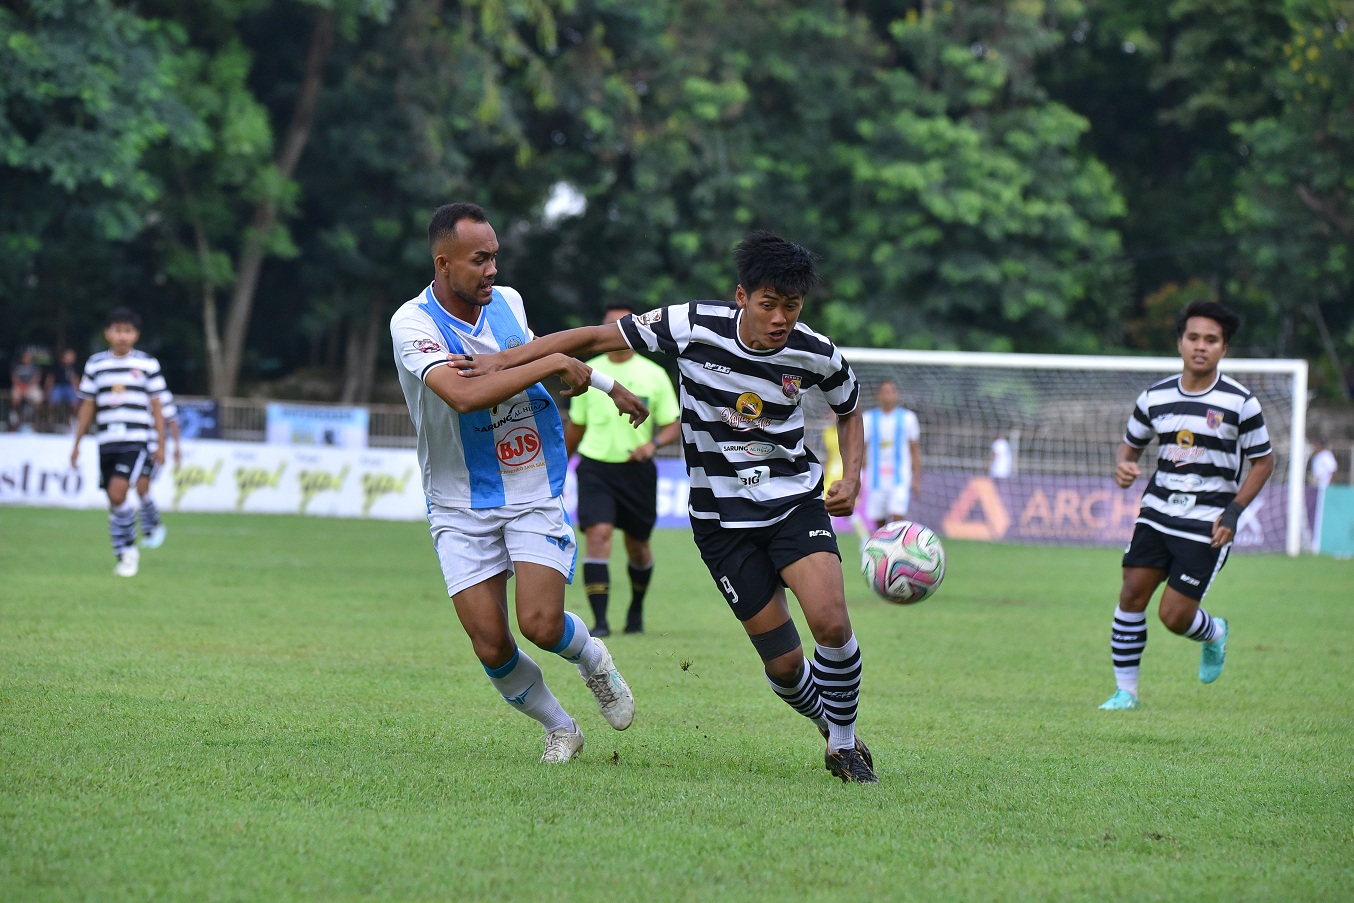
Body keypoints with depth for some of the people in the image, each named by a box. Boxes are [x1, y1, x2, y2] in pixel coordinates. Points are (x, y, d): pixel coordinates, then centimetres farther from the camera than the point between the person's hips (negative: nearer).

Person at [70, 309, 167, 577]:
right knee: (114, 502, 4)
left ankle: (130, 549, -4)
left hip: (136, 441, -3)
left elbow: (156, 407, 6)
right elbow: (87, 406, 14)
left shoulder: (148, 365, 3)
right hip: (107, 442, 3)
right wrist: (77, 443, 11)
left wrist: (160, 445, 2)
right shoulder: (95, 365, 8)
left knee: (117, 493, -19)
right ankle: (124, 557, 14)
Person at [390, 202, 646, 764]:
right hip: (460, 505, -2)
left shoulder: (507, 302, 1)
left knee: (540, 623, -16)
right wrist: (552, 364, -26)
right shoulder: (413, 323, -17)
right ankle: (559, 727, 18)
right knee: (491, 646, -8)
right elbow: (464, 395, -33)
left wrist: (608, 385, 27)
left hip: (535, 492, 2)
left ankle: (591, 658, 18)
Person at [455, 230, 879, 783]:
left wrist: (851, 478, -4)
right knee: (783, 662, -6)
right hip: (721, 518, 0)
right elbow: (596, 338, -7)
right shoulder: (695, 327, -15)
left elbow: (849, 412, 13)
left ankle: (844, 745, 1)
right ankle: (829, 726, 27)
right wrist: (505, 360, -13)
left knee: (830, 621, -24)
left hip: (797, 503, 1)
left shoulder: (817, 355, -9)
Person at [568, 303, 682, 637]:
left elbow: (673, 426, 1)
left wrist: (654, 443, -20)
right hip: (595, 468, 0)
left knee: (638, 545, 12)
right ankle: (600, 621, -20)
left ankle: (636, 610, 39)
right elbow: (576, 426, 16)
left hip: (636, 469, 0)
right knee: (597, 535, -18)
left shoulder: (654, 375, 0)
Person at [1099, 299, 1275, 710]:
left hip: (1207, 524, -4)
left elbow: (1263, 461, 2)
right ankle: (1126, 691, 6)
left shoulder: (1240, 402, -7)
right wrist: (1123, 467, -7)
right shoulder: (1155, 397, 3)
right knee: (1132, 595, -7)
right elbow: (1131, 443, 18)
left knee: (1174, 615, -7)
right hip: (1158, 511, 4)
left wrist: (1234, 511, -10)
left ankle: (1214, 634, 29)